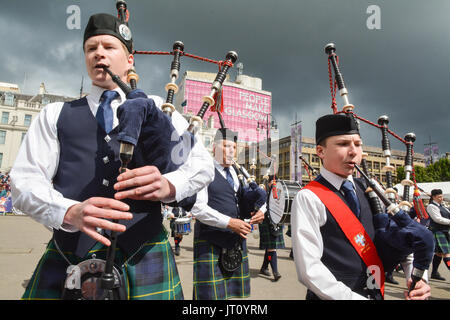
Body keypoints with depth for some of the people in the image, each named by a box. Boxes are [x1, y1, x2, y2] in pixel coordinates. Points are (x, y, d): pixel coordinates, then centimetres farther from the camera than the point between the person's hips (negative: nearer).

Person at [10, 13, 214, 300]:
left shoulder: (156, 110, 10)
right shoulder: (56, 115, 12)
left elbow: (204, 164, 3)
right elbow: (25, 180, 3)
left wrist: (169, 185, -19)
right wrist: (70, 212, -19)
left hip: (144, 260, 0)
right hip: (66, 265, 1)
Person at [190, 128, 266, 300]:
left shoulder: (238, 174, 13)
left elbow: (261, 196, 18)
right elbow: (198, 208, -17)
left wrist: (260, 211, -5)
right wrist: (230, 222, -20)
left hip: (236, 239, 6)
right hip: (211, 241, -6)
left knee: (234, 291, 14)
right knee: (211, 292, 0)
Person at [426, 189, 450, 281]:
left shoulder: (441, 206, 17)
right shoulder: (431, 206, -10)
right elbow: (438, 219, -17)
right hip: (437, 232, -9)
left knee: (439, 252, 13)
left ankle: (434, 273, 22)